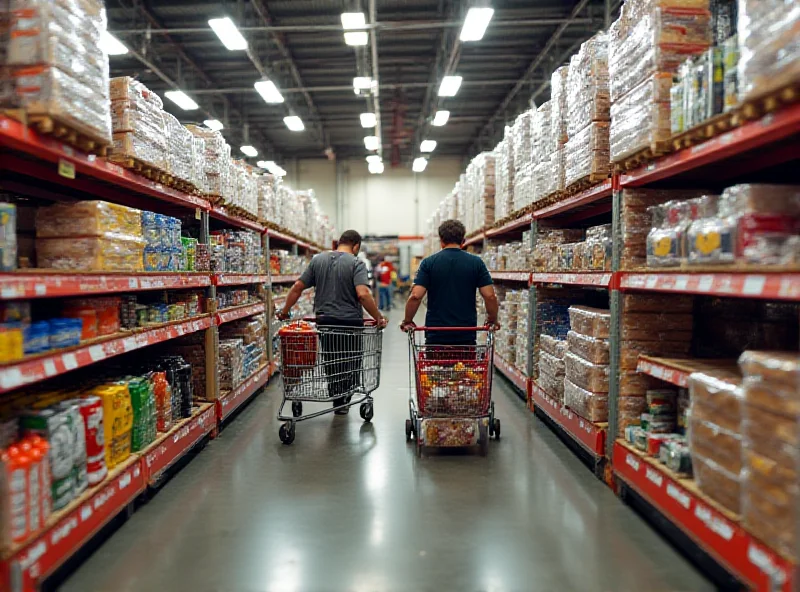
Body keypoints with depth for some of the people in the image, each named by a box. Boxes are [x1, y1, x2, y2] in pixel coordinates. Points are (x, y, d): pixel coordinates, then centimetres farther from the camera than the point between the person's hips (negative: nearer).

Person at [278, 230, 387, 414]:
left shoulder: (318, 260, 7)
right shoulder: (356, 263, -8)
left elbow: (297, 287, 6)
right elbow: (363, 294, -22)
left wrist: (285, 311, 15)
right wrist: (378, 318, -15)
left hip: (324, 322, 4)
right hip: (350, 322, -4)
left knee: (331, 363, 16)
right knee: (350, 363, 12)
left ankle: (337, 401, 21)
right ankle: (344, 400, 9)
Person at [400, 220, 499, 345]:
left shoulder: (428, 262, -3)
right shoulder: (476, 263, 0)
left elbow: (416, 296, -11)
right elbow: (490, 296, -5)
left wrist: (407, 321, 4)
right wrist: (493, 320, 11)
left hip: (436, 335, -1)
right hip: (466, 335, 1)